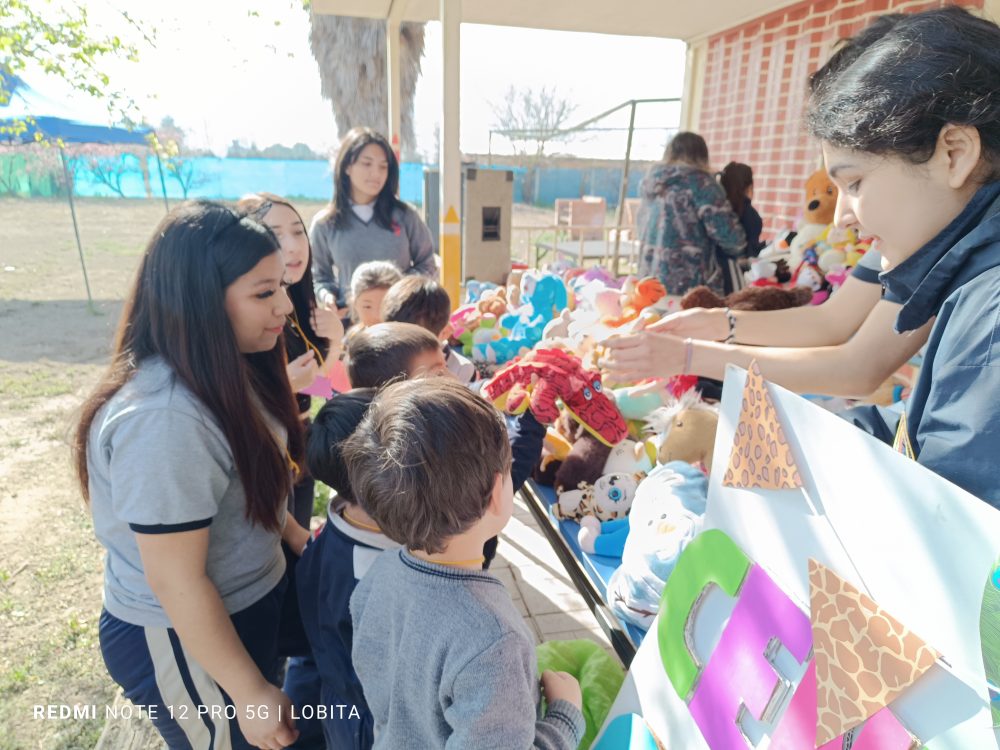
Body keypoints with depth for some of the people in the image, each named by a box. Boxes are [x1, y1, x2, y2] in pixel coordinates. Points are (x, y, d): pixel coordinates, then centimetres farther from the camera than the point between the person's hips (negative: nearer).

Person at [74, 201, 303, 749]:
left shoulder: (225, 371, -6)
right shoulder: (165, 420, -34)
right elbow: (176, 583, -27)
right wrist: (251, 693, -18)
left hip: (245, 607, 8)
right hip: (182, 641, -8)